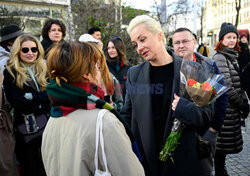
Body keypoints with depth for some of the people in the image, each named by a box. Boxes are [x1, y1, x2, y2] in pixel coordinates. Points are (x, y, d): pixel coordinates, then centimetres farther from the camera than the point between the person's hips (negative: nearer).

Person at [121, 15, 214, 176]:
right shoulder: (134, 74, 3)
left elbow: (208, 112, -3)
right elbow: (127, 115, 7)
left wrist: (185, 109, -22)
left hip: (181, 159, -2)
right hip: (143, 158, 2)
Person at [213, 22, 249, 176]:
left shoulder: (233, 57, 14)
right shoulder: (219, 58, -14)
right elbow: (227, 87, -18)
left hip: (232, 108, 9)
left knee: (224, 144, 17)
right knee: (222, 144, 1)